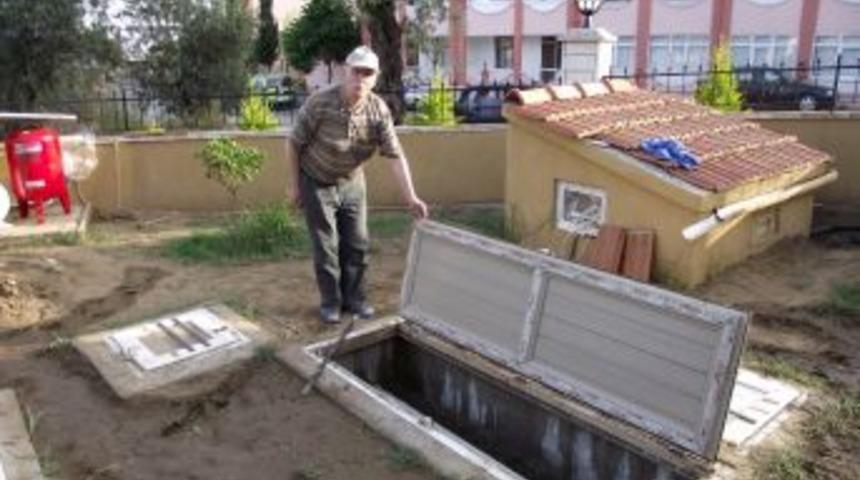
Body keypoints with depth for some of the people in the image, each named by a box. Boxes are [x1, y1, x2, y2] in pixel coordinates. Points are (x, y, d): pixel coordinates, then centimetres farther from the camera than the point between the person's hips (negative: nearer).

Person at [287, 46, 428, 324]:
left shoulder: (379, 110, -15)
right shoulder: (320, 103, -24)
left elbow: (394, 156, -17)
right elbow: (294, 144, -13)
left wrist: (410, 197, -25)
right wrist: (296, 186, -8)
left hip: (352, 183, 3)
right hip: (317, 183, -3)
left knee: (357, 243, 8)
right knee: (326, 246, 3)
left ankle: (354, 298, 25)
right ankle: (330, 302, 19)